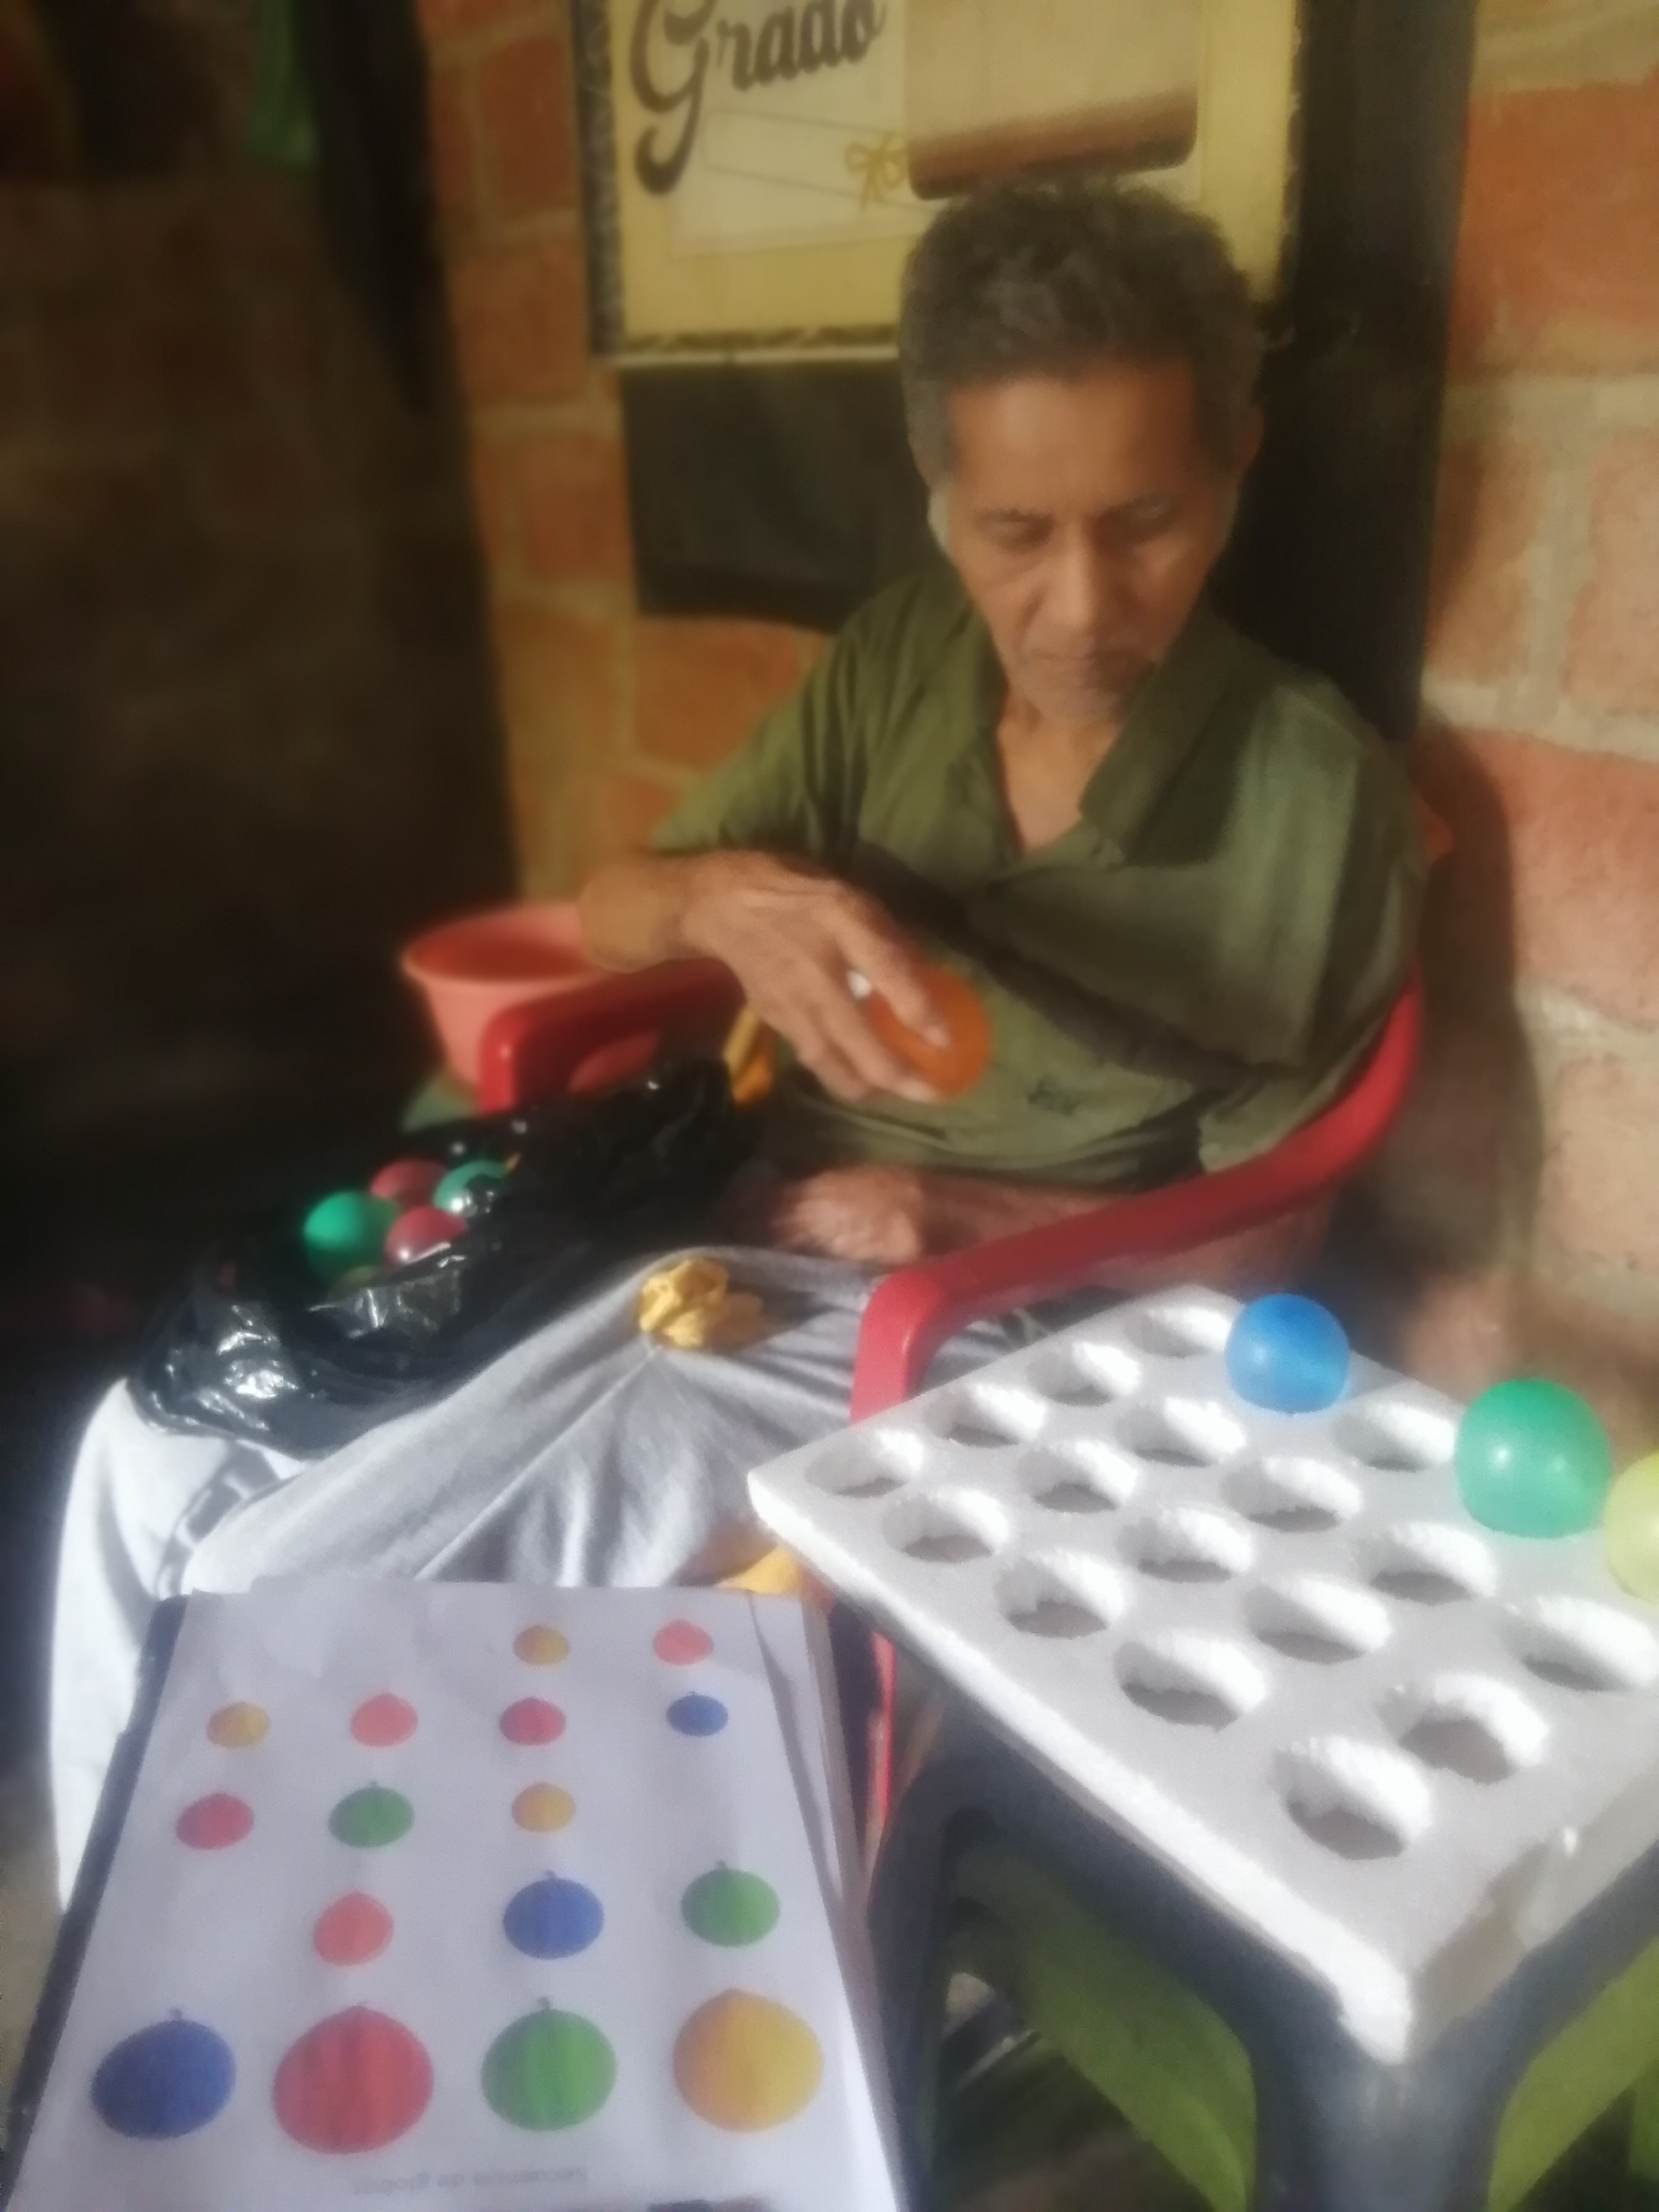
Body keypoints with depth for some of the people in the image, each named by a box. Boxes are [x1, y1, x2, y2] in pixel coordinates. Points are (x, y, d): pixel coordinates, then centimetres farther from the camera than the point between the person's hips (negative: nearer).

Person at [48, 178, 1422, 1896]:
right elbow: (608, 916, 3)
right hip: (706, 1238, 6)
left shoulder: (1315, 795, -11)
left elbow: (1257, 1243, -4)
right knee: (157, 1457, -2)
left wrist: (945, 1213, -14)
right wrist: (724, 893, -20)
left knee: (277, 1598, -17)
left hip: (959, 1347, -5)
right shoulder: (893, 659, 3)